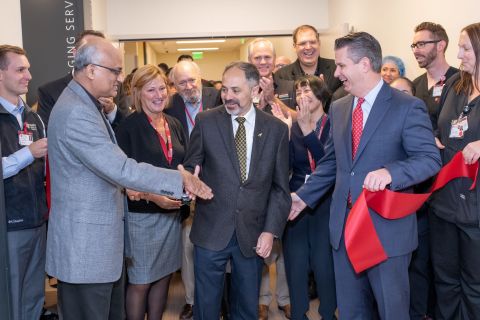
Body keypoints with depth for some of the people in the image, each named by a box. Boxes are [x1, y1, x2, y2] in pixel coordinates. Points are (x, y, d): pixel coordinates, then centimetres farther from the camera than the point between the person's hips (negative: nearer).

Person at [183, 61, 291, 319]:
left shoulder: (276, 128, 0)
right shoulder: (206, 121, -2)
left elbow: (280, 186, 3)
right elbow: (190, 167, 4)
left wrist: (271, 231, -4)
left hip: (253, 234, 1)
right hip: (211, 231, -1)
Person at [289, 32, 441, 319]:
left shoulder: (408, 107, -10)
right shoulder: (338, 108, 9)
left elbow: (430, 159, -14)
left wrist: (390, 172, -30)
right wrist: (304, 196, 14)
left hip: (387, 228, -5)